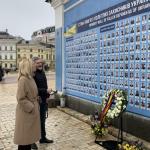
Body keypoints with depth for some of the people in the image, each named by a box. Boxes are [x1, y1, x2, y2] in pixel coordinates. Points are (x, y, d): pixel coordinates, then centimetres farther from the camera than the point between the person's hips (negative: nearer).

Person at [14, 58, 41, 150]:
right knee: (24, 136, 6)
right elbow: (21, 98, -21)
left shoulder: (30, 78, 7)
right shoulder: (23, 80, -21)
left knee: (30, 134, 20)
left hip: (32, 111, 9)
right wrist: (31, 108, -19)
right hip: (26, 112, -9)